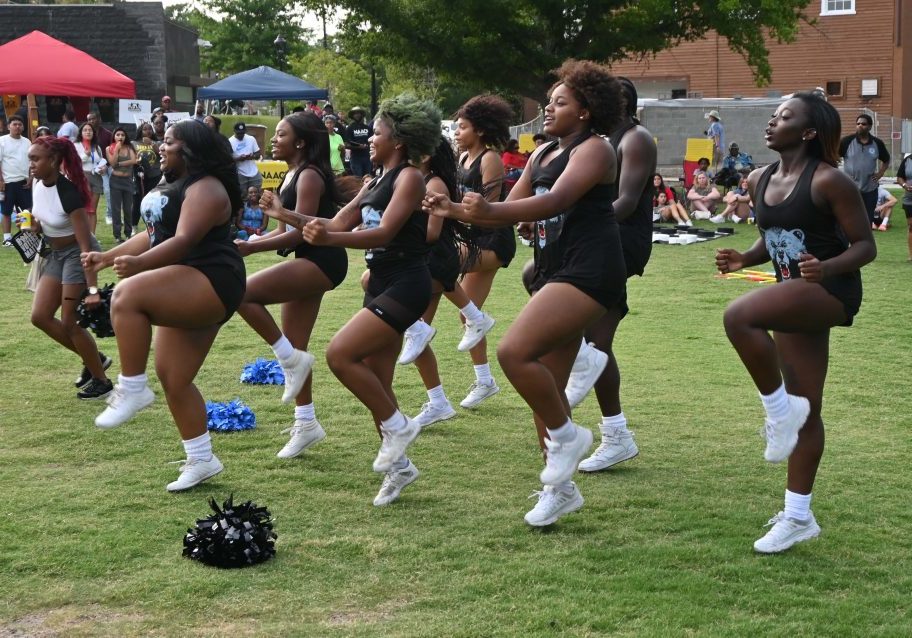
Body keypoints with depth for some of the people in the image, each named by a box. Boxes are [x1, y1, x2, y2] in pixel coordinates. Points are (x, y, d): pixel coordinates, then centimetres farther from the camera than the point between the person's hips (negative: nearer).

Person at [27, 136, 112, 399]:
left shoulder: (68, 193, -29)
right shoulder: (37, 184, -7)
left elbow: (86, 245, -31)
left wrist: (93, 289, -34)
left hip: (77, 253, -8)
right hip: (55, 253, 8)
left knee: (69, 322, -4)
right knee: (40, 316, 6)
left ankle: (101, 381, 12)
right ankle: (94, 358, 21)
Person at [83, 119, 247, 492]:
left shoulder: (205, 188, -12)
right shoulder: (171, 187, 21)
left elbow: (185, 240, -24)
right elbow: (153, 236, 27)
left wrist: (139, 263, -37)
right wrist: (107, 256, 19)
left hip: (211, 284, -11)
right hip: (186, 293, 11)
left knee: (127, 295, -30)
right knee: (173, 378, 9)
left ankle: (132, 389, -21)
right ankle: (201, 460, 19)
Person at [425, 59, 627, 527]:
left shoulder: (593, 149, -8)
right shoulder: (542, 154, 18)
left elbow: (555, 202, -24)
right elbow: (511, 211, 15)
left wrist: (489, 210, -35)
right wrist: (457, 211, -1)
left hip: (589, 272, -9)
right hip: (559, 272, 9)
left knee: (514, 352, -23)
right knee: (545, 388, 9)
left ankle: (566, 435, -3)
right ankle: (560, 489, 21)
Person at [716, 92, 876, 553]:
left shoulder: (828, 181, -15)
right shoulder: (759, 181, 7)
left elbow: (865, 246, -13)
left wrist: (825, 268, -31)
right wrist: (743, 259, 0)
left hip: (832, 291, -8)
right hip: (795, 295, 8)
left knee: (739, 317, -31)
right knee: (805, 411, 12)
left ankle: (780, 409, -11)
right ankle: (798, 516, 21)